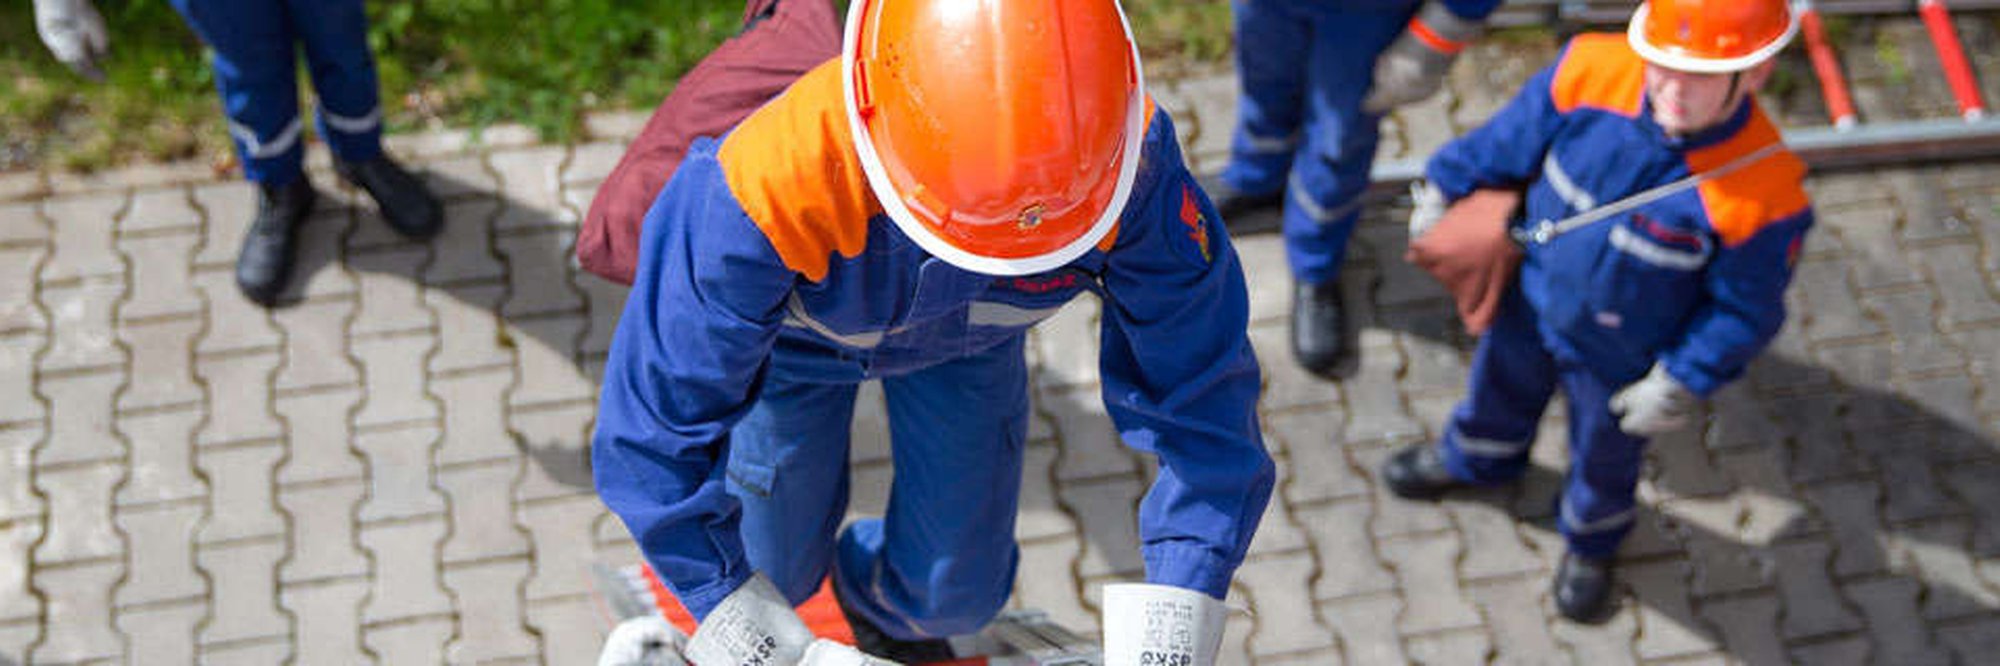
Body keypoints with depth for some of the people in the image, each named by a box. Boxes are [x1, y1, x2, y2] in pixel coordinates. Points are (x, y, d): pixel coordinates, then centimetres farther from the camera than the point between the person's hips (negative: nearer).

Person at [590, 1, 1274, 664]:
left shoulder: (1130, 164, -42)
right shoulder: (773, 184, -49)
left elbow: (1202, 387, -31)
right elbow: (660, 424, -37)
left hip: (970, 330, 2)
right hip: (795, 333, -2)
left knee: (957, 591, 10)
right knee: (781, 569, 12)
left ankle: (883, 603, 47)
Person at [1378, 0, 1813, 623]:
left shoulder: (1762, 194, -38)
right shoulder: (1593, 72, -30)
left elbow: (1743, 308, -21)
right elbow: (1508, 140, -10)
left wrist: (1682, 382, -17)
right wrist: (1446, 188, 3)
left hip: (1621, 358, -3)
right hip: (1533, 298, 3)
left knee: (1604, 456, 28)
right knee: (1500, 386, 34)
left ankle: (1591, 543, 63)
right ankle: (1471, 458, 71)